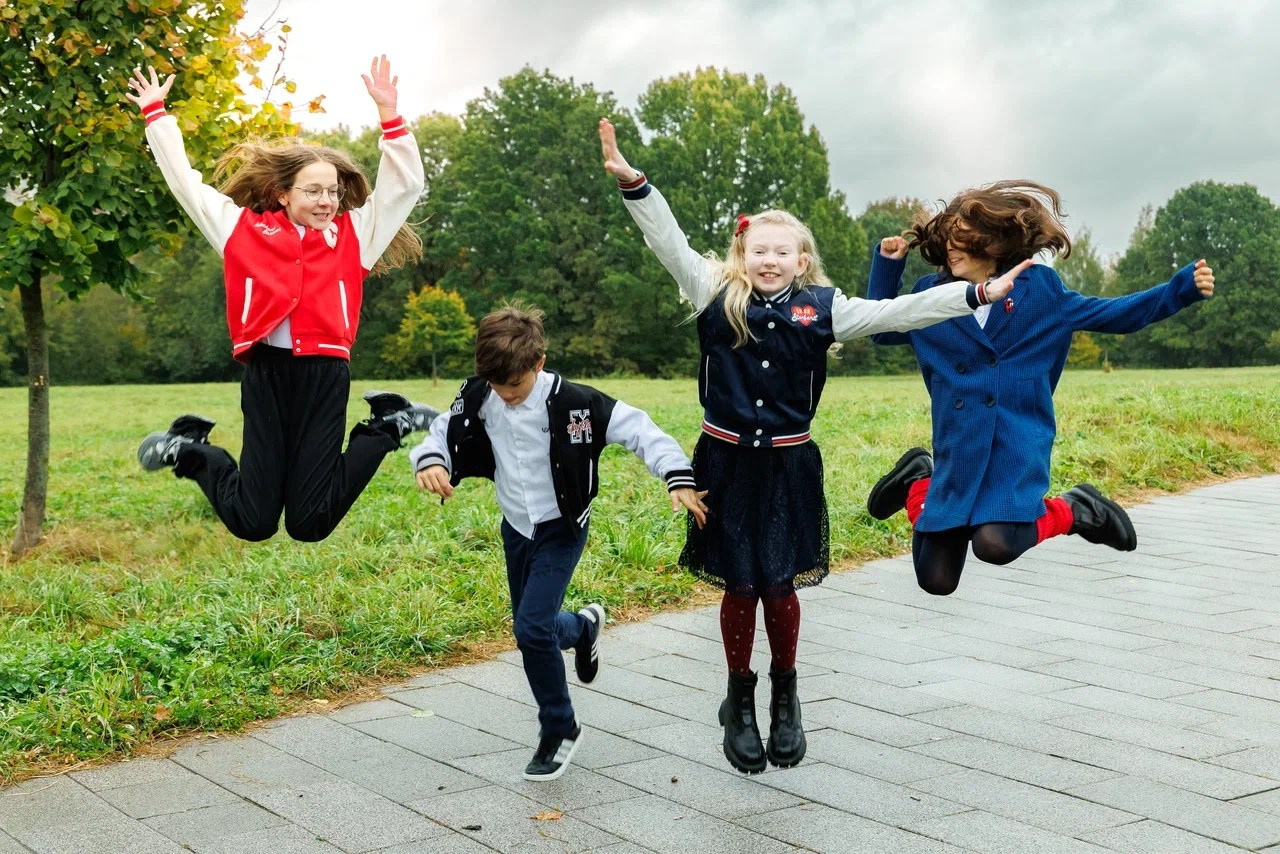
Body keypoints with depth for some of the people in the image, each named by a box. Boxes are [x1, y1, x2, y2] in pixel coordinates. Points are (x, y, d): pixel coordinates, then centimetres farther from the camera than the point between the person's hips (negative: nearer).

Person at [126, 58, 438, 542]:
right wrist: (155, 112, 23)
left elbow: (405, 185, 13)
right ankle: (191, 451, 30)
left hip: (326, 373, 0)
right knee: (251, 523, 0)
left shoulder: (355, 234, 15)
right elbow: (184, 181, 20)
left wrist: (388, 114, 5)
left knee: (309, 525, -1)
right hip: (266, 371, 0)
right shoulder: (244, 228, 14)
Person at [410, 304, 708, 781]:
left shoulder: (572, 403, -25)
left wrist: (678, 478, -36)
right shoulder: (479, 398, -13)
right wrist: (429, 462, -27)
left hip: (561, 529, -5)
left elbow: (637, 428, -23)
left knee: (533, 627, -17)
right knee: (532, 629, 15)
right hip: (516, 527, 5)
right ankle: (584, 627, 51)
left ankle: (560, 730, 4)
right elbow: (443, 434, -3)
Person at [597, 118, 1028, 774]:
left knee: (779, 588, 5)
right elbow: (669, 242, -5)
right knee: (738, 588, 7)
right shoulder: (716, 296, 1)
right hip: (727, 461, 0)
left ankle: (785, 697, 29)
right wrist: (631, 182, -17)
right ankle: (740, 701, 27)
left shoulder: (821, 308, 2)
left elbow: (896, 313, -1)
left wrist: (977, 293, -7)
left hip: (788, 464, 0)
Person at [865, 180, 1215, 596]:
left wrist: (1181, 288, -3)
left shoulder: (1038, 288, 2)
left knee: (995, 543, -29)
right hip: (958, 451, 3)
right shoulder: (929, 295, 7)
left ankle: (1071, 510, 4)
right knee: (935, 580, 3)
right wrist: (887, 265, 8)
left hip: (1016, 442, -2)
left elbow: (1109, 314, 7)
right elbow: (880, 328, 20)